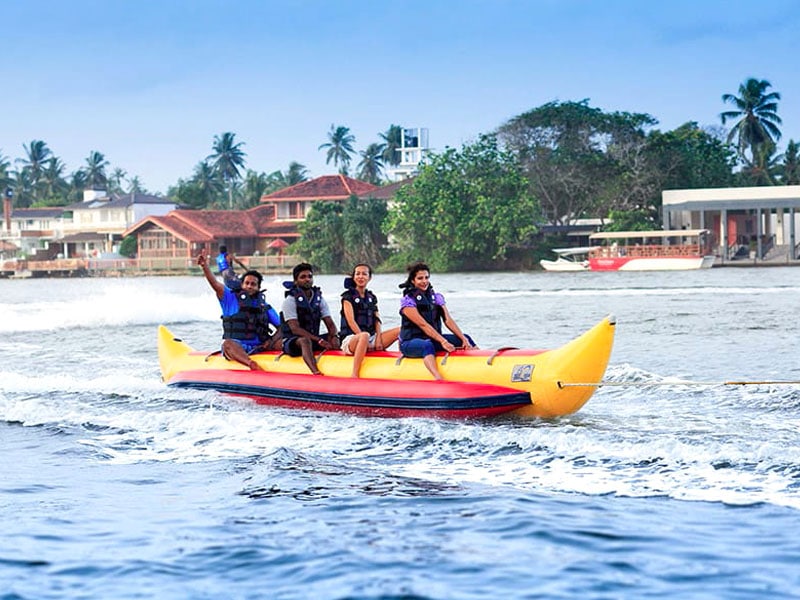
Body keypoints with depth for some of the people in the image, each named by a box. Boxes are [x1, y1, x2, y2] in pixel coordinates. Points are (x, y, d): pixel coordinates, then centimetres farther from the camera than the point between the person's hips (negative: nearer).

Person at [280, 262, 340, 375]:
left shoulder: (319, 299, 9)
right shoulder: (290, 301, -8)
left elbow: (330, 324, 5)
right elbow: (295, 329, -18)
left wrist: (334, 337, -20)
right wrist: (319, 340, -28)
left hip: (314, 339, 7)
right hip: (291, 341, -7)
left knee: (334, 340, -16)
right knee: (305, 340, -38)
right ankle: (316, 372, -61)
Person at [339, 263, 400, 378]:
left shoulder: (372, 298, 18)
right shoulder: (348, 296, 0)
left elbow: (377, 320, 9)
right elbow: (351, 321, -11)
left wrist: (378, 339, -8)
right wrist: (363, 337, -19)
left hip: (370, 339, 6)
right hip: (350, 338, -6)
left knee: (400, 330, -10)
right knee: (365, 336, -43)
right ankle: (354, 376, -47)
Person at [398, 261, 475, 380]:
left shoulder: (437, 298, 11)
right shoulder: (408, 301, -9)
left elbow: (448, 320, 0)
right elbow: (423, 325, -20)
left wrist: (463, 339, -15)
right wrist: (442, 341, -32)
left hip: (433, 339, 8)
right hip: (410, 342, -8)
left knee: (466, 339, -3)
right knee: (427, 345, -41)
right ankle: (438, 378, -65)